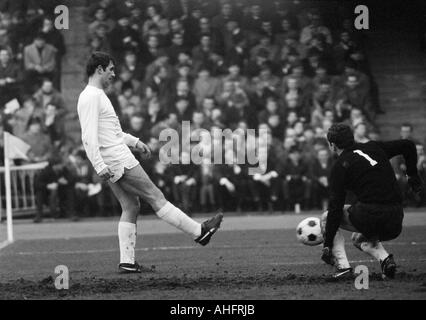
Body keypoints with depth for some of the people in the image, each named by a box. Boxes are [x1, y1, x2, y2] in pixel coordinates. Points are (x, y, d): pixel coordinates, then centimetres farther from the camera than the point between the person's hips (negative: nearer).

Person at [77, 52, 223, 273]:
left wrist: (134, 142, 29)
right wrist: (99, 166, -29)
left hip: (115, 162, 11)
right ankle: (199, 232, 0)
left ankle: (127, 261, 5)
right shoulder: (91, 97, -15)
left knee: (131, 207, 9)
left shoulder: (96, 95, 18)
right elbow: (89, 137, -23)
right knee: (155, 197, -4)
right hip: (118, 161, -11)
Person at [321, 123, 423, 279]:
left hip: (370, 217, -6)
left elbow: (336, 208, -3)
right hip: (396, 223, 6)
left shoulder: (340, 166, 1)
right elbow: (408, 146, 13)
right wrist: (412, 176, 22)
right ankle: (385, 259, 3)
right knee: (359, 237, 34)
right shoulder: (373, 147, 16)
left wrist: (327, 245, 0)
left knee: (327, 218, 17)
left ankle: (342, 265, 0)